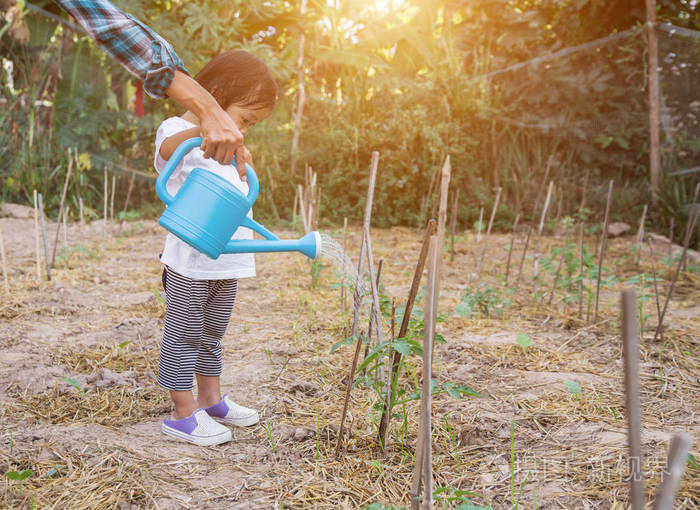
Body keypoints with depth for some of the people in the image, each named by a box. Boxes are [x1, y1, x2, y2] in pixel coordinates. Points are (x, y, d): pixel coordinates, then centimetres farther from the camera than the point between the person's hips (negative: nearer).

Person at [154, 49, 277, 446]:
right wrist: (201, 128, -55)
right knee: (185, 336, 0)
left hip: (227, 263, 9)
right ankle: (185, 413, 8)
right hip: (190, 263, -9)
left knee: (212, 335, 19)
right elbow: (167, 149, -38)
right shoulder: (178, 131, -10)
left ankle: (211, 400, 31)